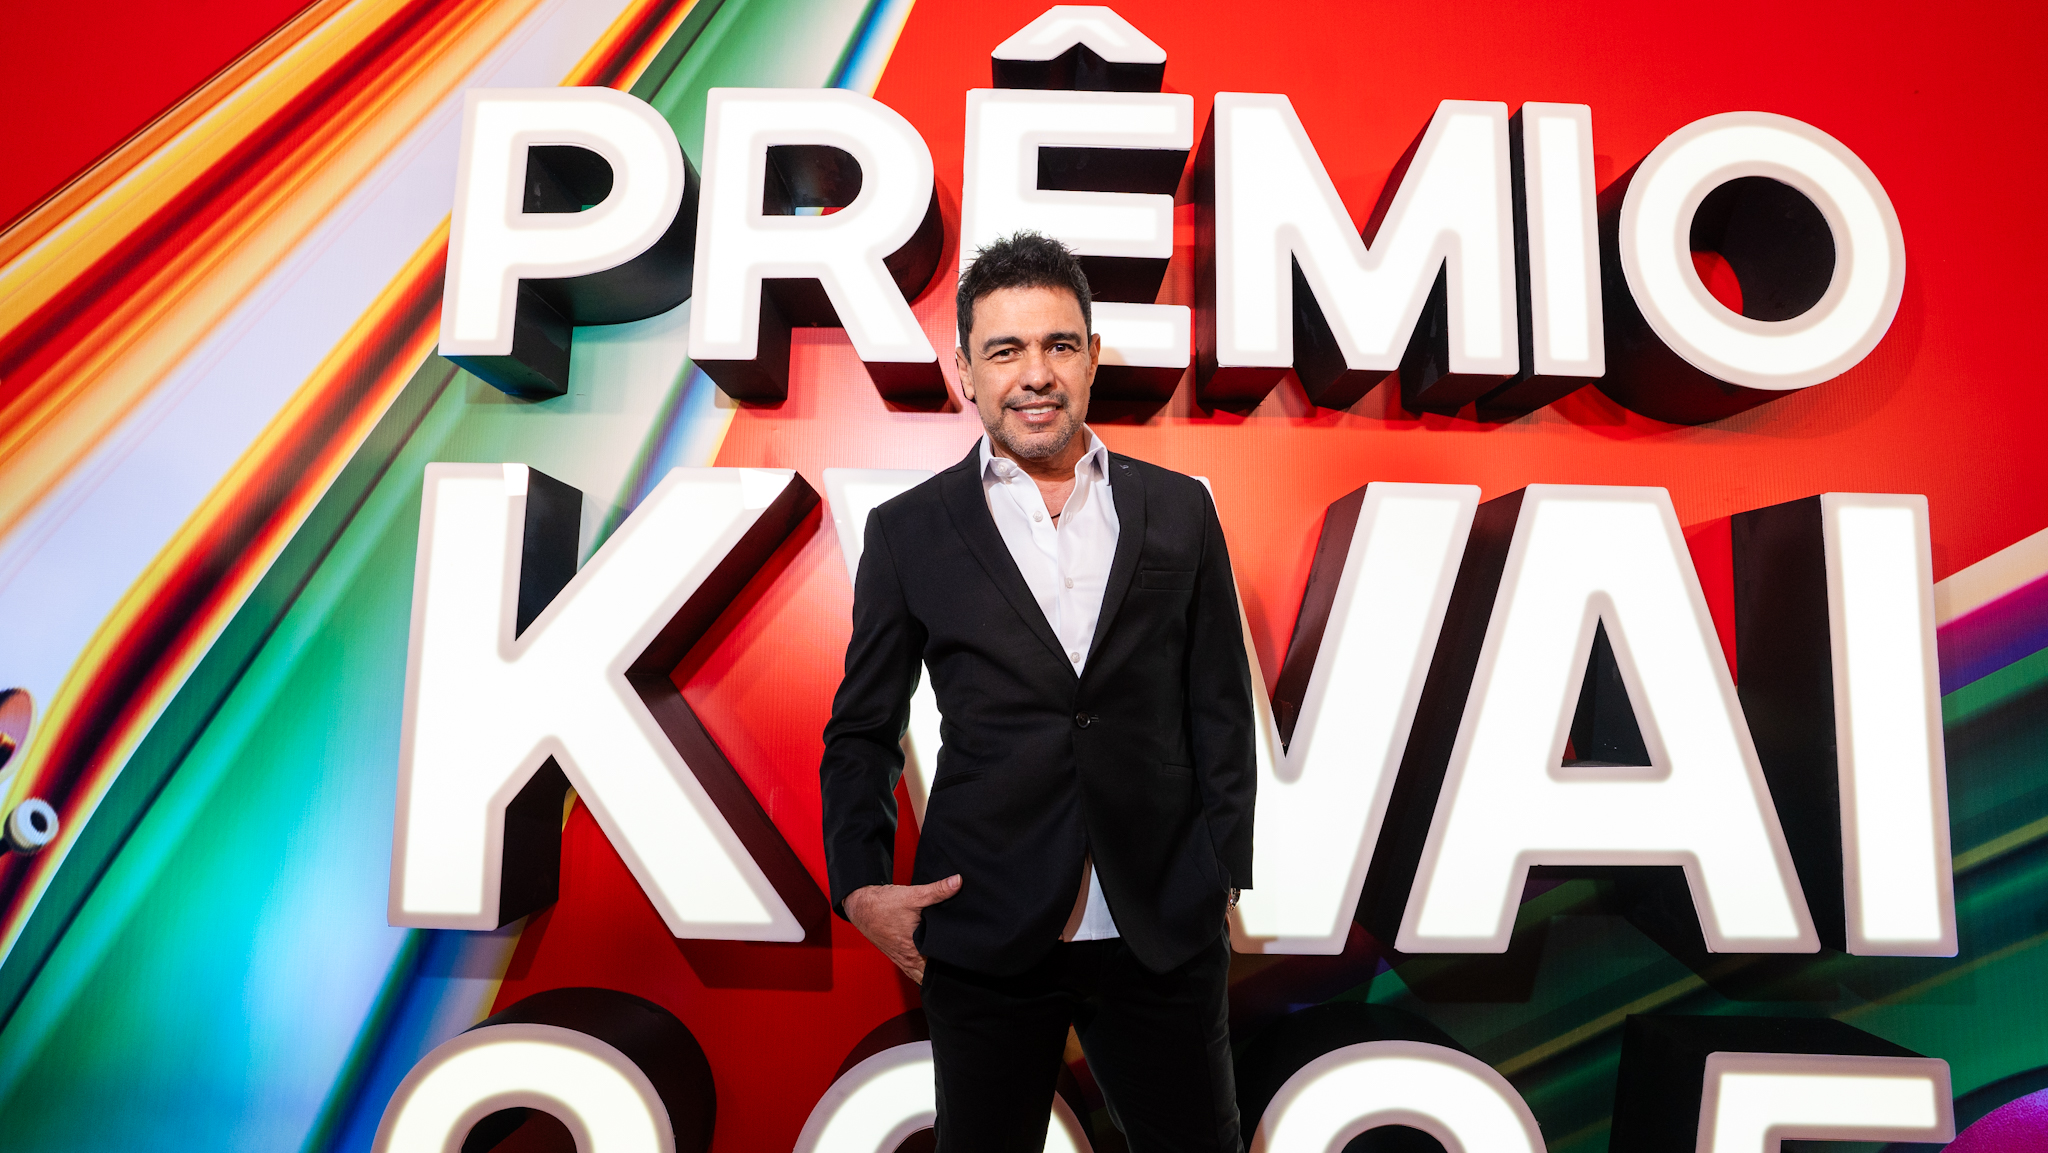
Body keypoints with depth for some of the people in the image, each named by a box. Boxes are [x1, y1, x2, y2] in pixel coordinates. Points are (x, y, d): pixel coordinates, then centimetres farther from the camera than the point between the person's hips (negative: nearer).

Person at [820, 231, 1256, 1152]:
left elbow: (1221, 709, 7)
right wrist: (861, 887, -5)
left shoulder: (1179, 512, 4)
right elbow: (861, 731, 5)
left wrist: (1220, 874, 2)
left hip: (1164, 930, 1)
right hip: (984, 938, -1)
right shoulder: (907, 532, 1)